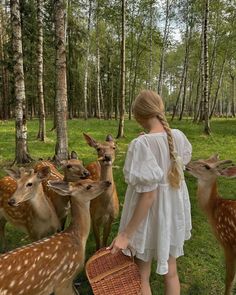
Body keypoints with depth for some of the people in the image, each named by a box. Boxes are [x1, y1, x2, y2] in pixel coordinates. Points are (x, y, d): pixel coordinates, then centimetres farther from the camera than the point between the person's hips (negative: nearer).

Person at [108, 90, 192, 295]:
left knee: (142, 275, 19)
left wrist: (125, 234, -20)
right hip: (174, 212, 6)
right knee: (170, 271, 25)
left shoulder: (142, 144, -27)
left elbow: (148, 195, -27)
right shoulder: (179, 136, -7)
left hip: (150, 216, -6)